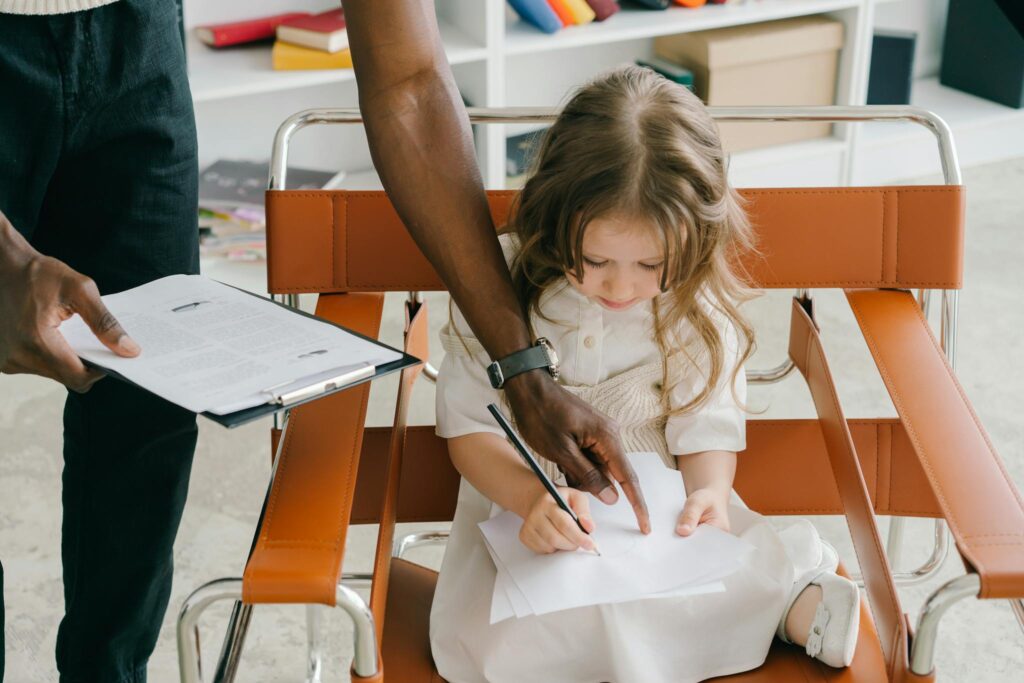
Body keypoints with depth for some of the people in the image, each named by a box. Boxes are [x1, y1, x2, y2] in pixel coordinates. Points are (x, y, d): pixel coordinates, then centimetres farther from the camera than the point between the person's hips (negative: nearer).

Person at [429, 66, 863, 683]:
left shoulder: (700, 305, -7)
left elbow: (707, 423, 1)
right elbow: (469, 428, -7)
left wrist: (710, 493, -22)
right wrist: (532, 496, -26)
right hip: (519, 498, 1)